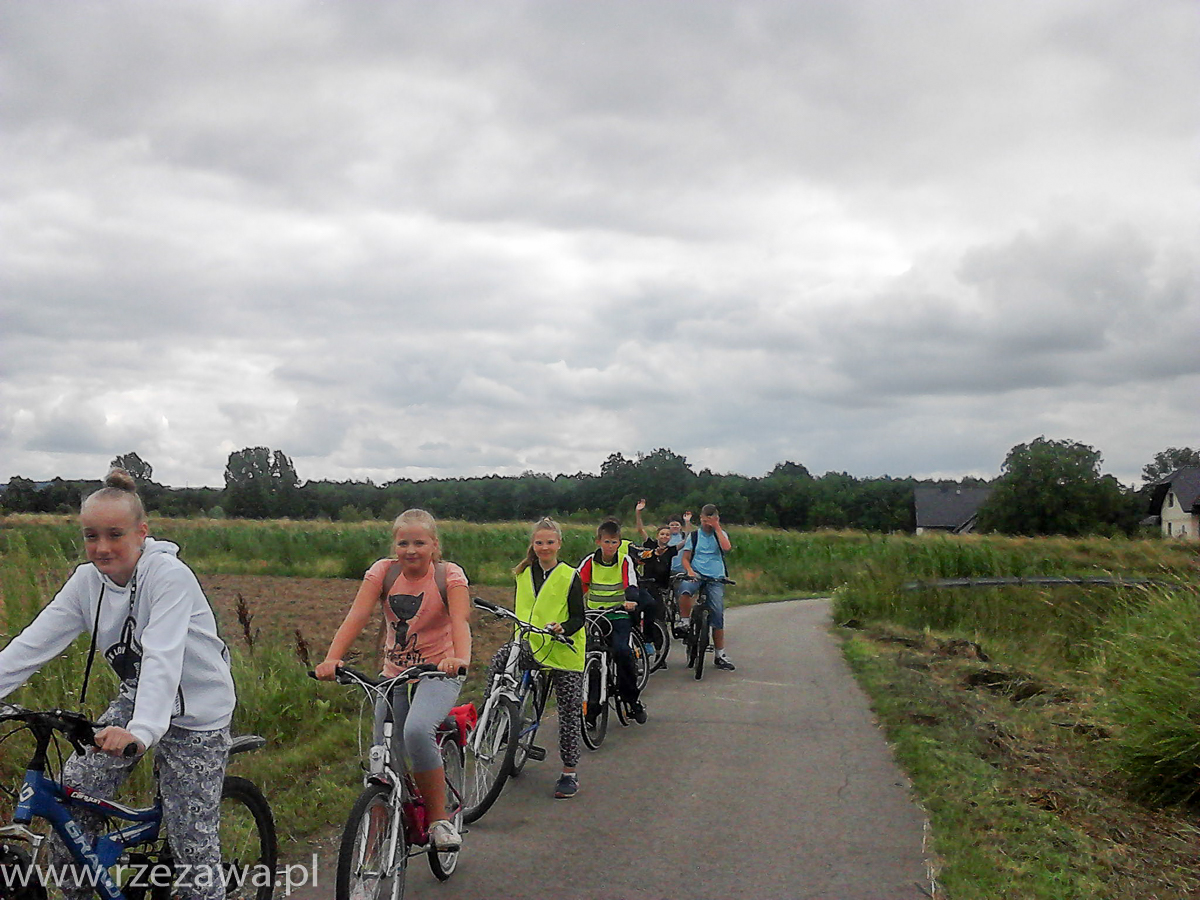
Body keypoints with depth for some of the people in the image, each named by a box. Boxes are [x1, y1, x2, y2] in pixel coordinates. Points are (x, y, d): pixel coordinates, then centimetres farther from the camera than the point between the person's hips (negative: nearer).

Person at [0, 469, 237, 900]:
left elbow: (162, 659, -35)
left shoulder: (169, 575, -24)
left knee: (192, 842, -4)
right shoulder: (87, 580, -5)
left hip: (195, 713, -6)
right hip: (135, 699, 6)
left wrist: (141, 731, -47)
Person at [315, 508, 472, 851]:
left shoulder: (449, 575, -9)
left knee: (417, 731, -31)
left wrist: (460, 658, -46)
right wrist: (332, 658, -33)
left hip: (439, 672, -4)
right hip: (394, 673, 4)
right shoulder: (383, 572, -3)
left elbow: (460, 621, -25)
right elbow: (357, 617, -16)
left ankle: (439, 818, -14)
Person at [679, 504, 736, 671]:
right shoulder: (694, 535, 10)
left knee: (718, 614, -3)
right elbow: (685, 558, 6)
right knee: (684, 589, -36)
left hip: (716, 579, 1)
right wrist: (689, 570, -14)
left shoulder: (721, 534, 11)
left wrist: (717, 527, -8)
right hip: (696, 575, -1)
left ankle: (720, 654, 7)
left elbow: (726, 547, -11)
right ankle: (685, 623, -19)